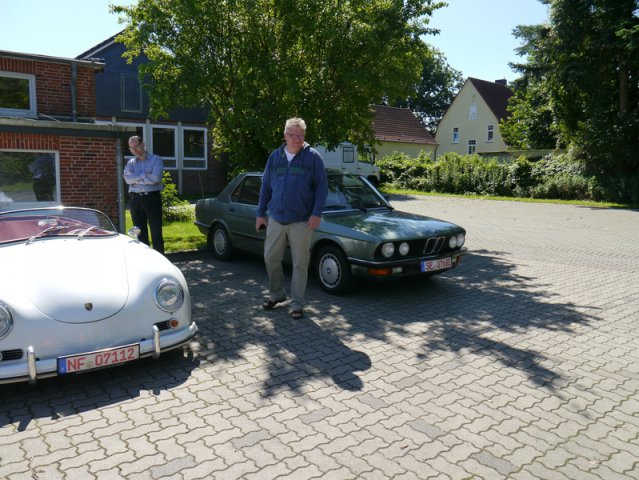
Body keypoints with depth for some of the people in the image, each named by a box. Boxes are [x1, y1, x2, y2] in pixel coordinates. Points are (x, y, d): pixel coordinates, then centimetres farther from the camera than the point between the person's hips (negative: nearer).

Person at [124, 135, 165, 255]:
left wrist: (136, 179, -5)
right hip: (135, 199, 4)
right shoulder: (130, 163, 15)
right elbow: (127, 178, -3)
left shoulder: (156, 159, 3)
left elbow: (156, 178, -14)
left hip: (152, 198, -4)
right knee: (140, 232, 8)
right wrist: (145, 175, -8)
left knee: (156, 232, -3)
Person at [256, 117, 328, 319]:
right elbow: (266, 187, 12)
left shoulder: (312, 157, -2)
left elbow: (322, 187, -4)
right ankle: (276, 294, 31)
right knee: (270, 258, 10)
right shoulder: (274, 156, 9)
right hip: (276, 219, 4)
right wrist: (261, 214, 10)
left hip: (301, 221, -4)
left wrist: (316, 213, -13)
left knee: (300, 263, 3)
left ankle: (297, 304, 15)